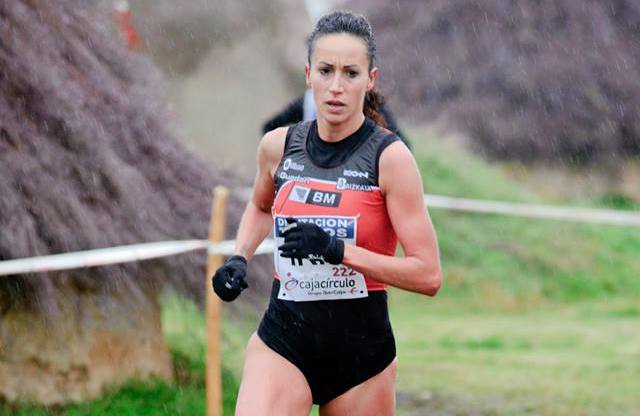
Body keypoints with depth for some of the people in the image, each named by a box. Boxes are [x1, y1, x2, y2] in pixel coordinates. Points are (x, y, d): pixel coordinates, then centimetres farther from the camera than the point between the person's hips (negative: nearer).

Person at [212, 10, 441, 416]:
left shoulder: (390, 157, -10)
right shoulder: (278, 146, 2)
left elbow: (428, 275, -14)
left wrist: (338, 250, -22)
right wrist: (239, 259, 8)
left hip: (362, 350, -2)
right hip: (282, 341, 2)